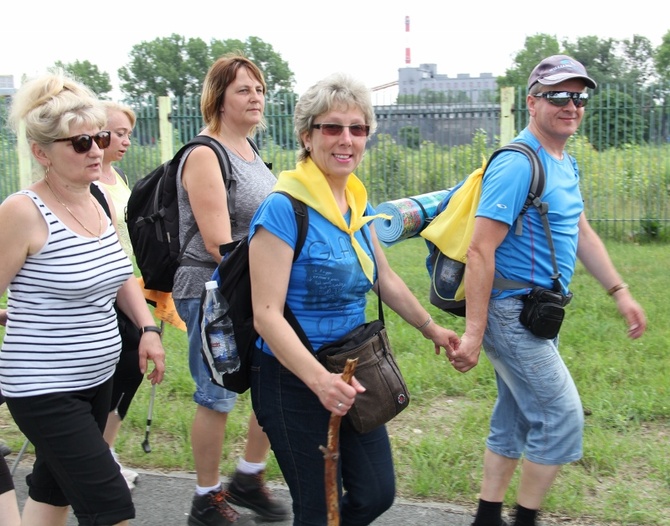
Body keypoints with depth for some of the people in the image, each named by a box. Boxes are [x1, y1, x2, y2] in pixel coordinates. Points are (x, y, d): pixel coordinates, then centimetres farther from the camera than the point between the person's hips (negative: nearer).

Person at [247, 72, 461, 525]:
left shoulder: (358, 203, 4)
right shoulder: (284, 208, -19)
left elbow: (385, 279, 19)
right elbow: (267, 314, -25)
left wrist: (431, 328, 24)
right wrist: (319, 379, -36)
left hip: (350, 374, 8)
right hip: (293, 381, -7)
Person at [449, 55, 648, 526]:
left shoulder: (567, 164, 12)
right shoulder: (518, 164, -18)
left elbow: (582, 234, 22)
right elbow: (480, 251, -22)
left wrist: (620, 291, 14)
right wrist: (474, 333, -24)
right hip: (512, 313, -9)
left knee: (516, 421, 15)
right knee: (563, 419, -5)